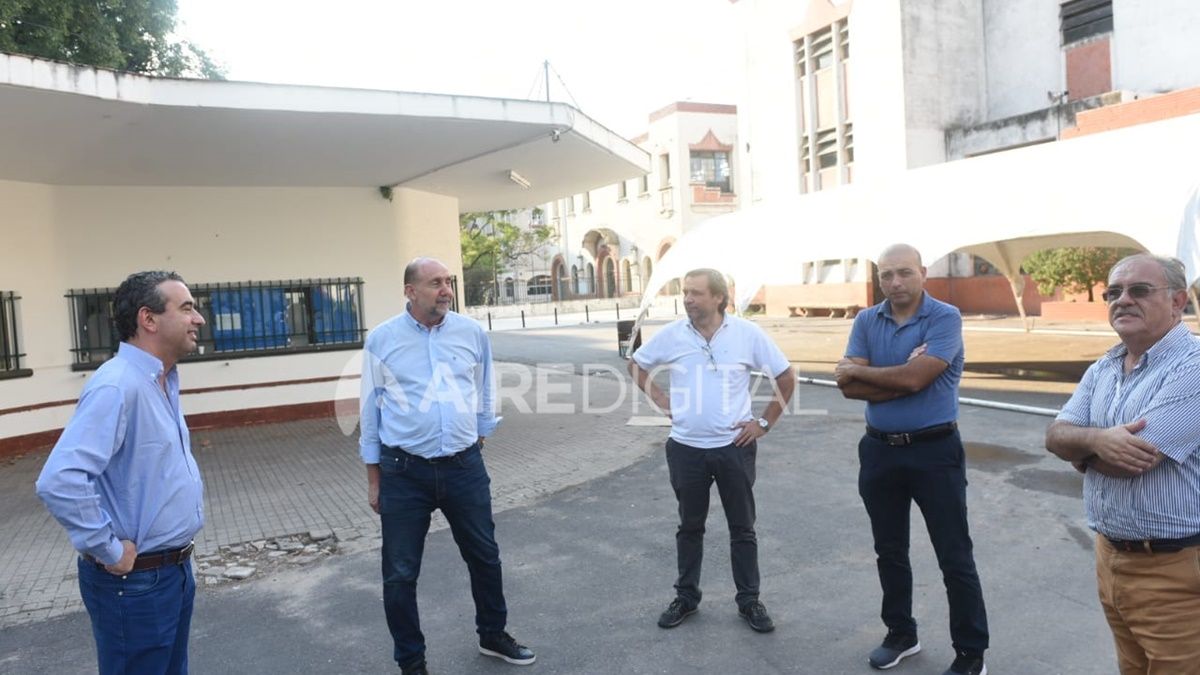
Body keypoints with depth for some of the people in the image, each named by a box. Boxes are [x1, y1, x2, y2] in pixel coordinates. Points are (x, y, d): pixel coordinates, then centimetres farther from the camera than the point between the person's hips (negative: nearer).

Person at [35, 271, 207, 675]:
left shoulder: (163, 382, 7)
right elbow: (59, 481, -33)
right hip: (135, 581, -9)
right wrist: (110, 551, -23)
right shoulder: (118, 386, -23)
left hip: (175, 568, 9)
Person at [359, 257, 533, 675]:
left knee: (484, 557, 17)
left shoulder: (472, 333, 0)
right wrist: (374, 479, 5)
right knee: (400, 574, 7)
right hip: (404, 472, -2)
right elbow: (371, 409, 2)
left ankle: (493, 635, 40)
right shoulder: (382, 340, -4)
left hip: (465, 467, 2)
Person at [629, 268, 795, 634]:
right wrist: (661, 401, 3)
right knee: (690, 527, 14)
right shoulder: (671, 334, -5)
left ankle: (749, 601, 24)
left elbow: (786, 377, 1)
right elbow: (636, 366, 12)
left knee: (742, 528, 10)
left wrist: (765, 422, -1)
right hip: (686, 448, 1)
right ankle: (686, 597, 29)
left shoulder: (747, 333, -9)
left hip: (734, 447, -1)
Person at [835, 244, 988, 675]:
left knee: (954, 558, 5)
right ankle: (901, 634, 34)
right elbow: (848, 387, -8)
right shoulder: (865, 321, 3)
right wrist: (901, 377, -18)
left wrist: (860, 370, -8)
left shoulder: (945, 318, -10)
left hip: (935, 451, -4)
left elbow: (914, 378, -22)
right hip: (880, 450, 5)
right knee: (889, 552, 17)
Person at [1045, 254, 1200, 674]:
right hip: (1110, 555, 7)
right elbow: (1055, 436, -1)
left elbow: (1129, 461, -25)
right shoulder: (1102, 369, 8)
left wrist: (1080, 445, -4)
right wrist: (1097, 440, -23)